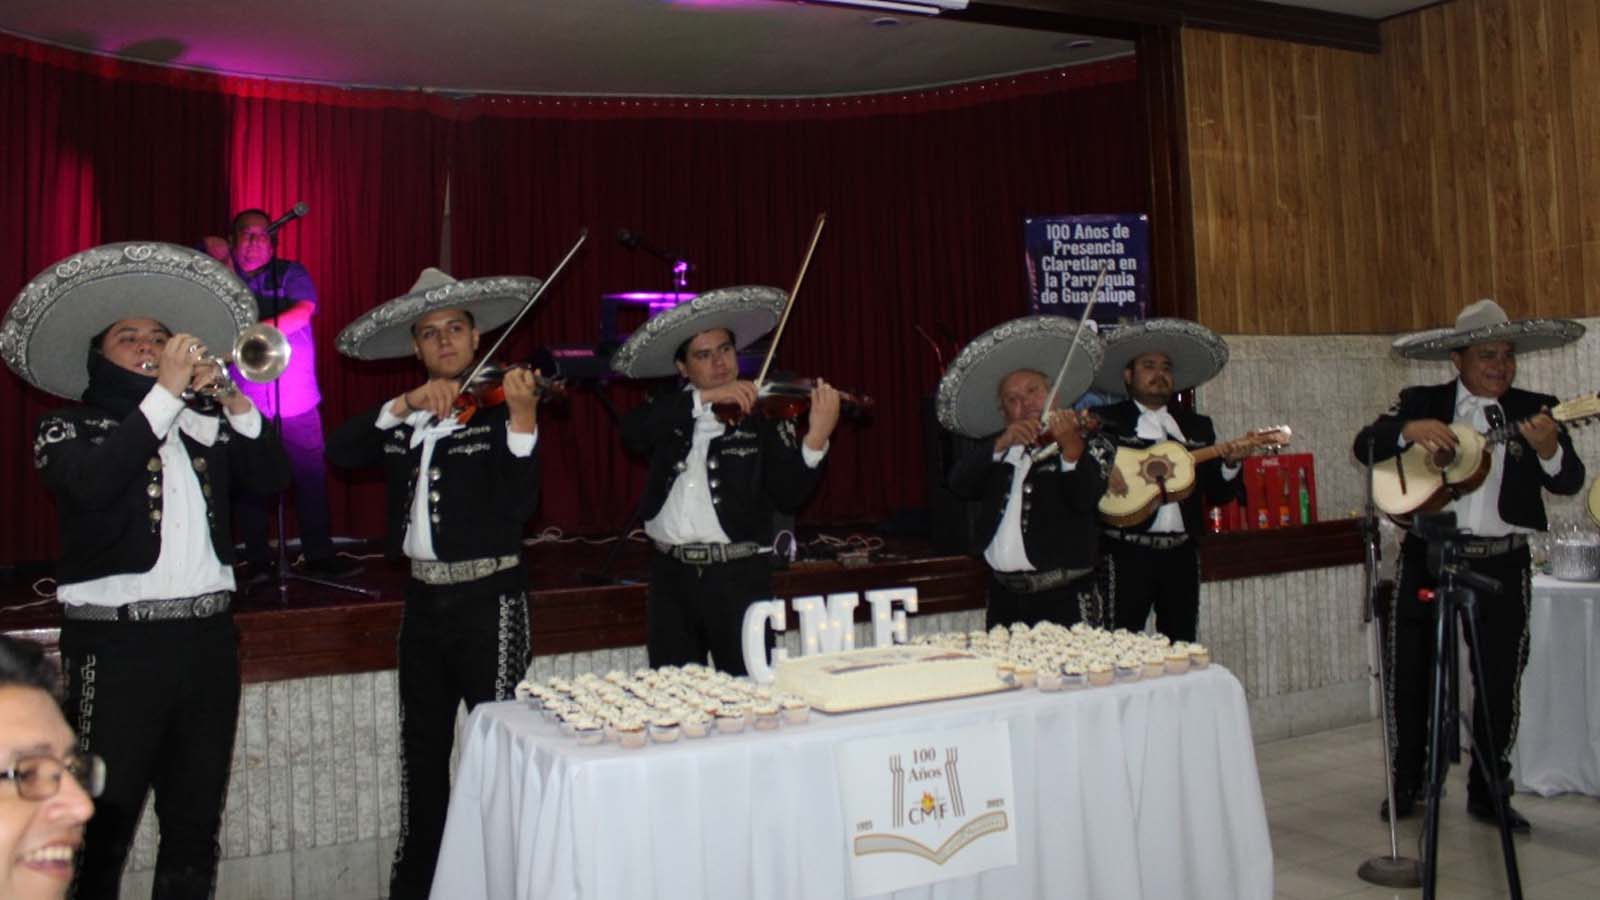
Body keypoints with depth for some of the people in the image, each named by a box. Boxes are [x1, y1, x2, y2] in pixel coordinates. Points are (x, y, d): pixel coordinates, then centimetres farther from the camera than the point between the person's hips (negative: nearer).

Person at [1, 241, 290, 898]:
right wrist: (164, 393, -15)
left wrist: (236, 406, -12)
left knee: (195, 824, 11)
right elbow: (91, 483, -16)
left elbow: (272, 477, 1)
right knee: (103, 826, 0)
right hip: (117, 642, -3)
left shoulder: (203, 429, 13)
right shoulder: (65, 429, 5)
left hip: (207, 637, 4)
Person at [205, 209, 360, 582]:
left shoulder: (290, 274, 5)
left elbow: (301, 313, -12)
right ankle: (258, 561, 15)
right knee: (249, 483, 4)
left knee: (312, 477, 0)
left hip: (296, 401, -1)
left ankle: (319, 555, 9)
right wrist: (223, 266, -5)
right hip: (244, 402, 1)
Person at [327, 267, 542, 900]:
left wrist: (523, 420, -30)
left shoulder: (499, 407, -6)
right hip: (424, 598, 6)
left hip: (488, 598, -6)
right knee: (422, 746, 16)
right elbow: (338, 452, -5)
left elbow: (518, 506, -17)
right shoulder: (401, 419, 10)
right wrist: (405, 406, -15)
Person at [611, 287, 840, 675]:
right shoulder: (668, 411, 9)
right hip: (670, 574, 3)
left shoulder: (764, 415, -1)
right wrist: (703, 397, -19)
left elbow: (788, 496, -10)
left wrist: (816, 440, -28)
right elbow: (632, 432, -13)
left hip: (739, 574, -3)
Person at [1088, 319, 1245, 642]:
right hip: (1127, 553, -4)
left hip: (1181, 553, 5)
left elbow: (1217, 495, 15)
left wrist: (1229, 465, -4)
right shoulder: (1106, 421, 3)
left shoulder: (1198, 427, 17)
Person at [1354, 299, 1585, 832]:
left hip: (1501, 564, 1)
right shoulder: (1421, 403, 2)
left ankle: (1488, 793, 23)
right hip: (1427, 557, 0)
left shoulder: (1531, 410, 4)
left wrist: (1549, 448, -25)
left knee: (1500, 682, 7)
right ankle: (1406, 785, 24)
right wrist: (1410, 430, -25)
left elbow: (1569, 483, -4)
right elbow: (1365, 446, -8)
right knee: (1410, 675, 8)